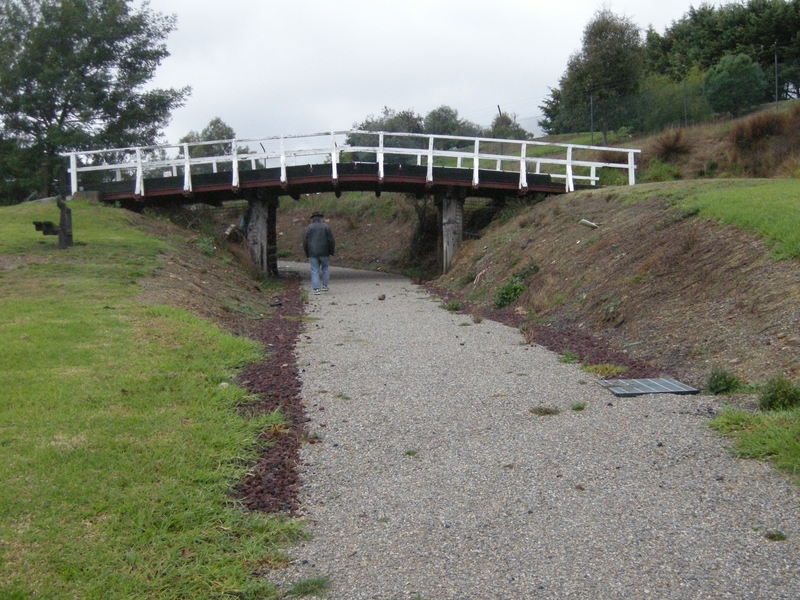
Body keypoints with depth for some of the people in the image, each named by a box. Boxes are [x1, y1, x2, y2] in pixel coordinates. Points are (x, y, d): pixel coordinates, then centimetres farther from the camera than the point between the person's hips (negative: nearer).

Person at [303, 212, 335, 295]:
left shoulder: (308, 228, 3)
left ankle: (316, 289, -5)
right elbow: (331, 240, -3)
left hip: (312, 253, 0)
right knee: (325, 268, 18)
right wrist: (331, 252, 7)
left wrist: (307, 254, 10)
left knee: (314, 271, 2)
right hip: (324, 253, 0)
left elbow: (305, 242, 2)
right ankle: (325, 286, 16)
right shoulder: (326, 227, 1)